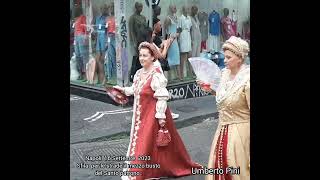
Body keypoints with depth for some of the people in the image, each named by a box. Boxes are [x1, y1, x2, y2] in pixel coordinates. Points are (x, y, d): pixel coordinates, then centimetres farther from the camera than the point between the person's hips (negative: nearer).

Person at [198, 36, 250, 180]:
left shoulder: (246, 80, -21)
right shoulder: (225, 73, 1)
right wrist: (210, 90, 1)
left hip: (239, 131, -7)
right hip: (222, 129, 7)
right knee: (218, 166, 18)